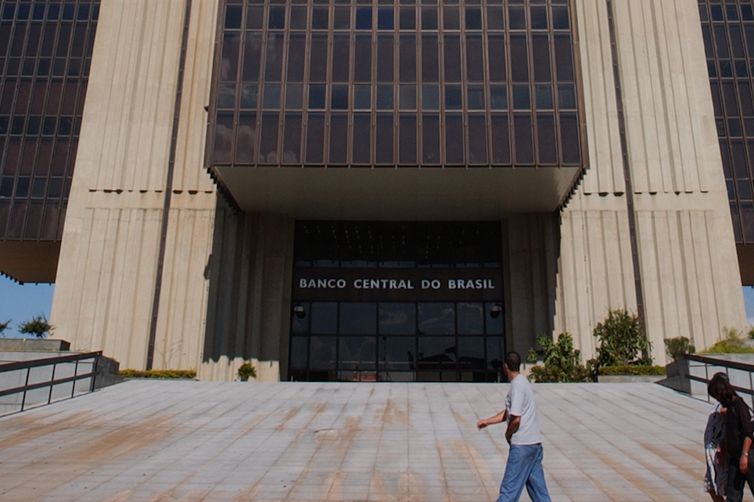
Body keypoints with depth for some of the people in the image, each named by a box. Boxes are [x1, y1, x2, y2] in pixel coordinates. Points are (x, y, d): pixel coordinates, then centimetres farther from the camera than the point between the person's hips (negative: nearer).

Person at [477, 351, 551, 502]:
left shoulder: (517, 386, -16)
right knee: (537, 486, 12)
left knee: (509, 488, -2)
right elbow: (508, 413, 22)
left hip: (522, 444, -9)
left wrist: (508, 434, -4)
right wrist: (487, 421, 19)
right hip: (535, 443, 9)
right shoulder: (523, 382, 14)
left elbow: (516, 419, -21)